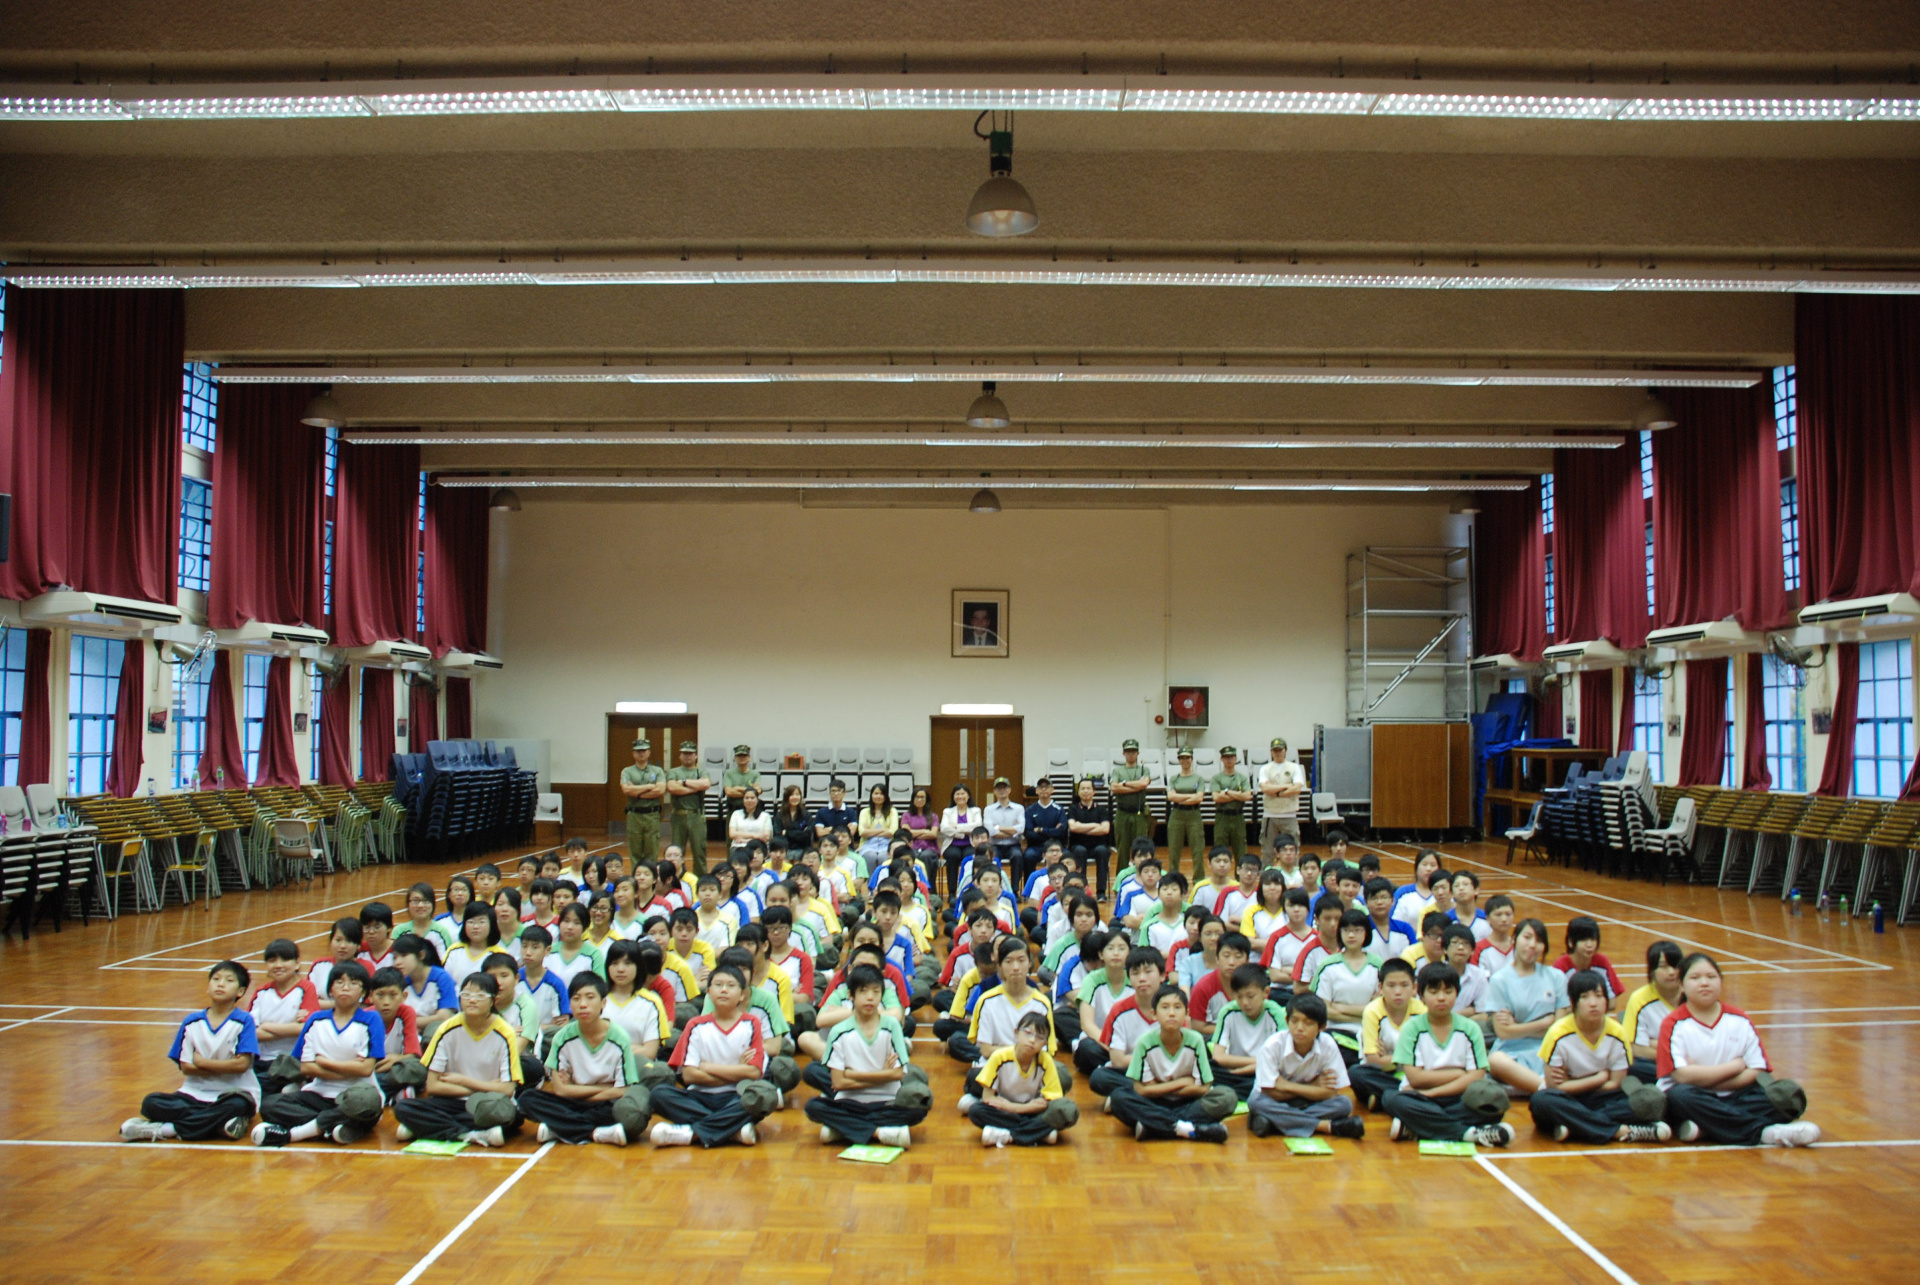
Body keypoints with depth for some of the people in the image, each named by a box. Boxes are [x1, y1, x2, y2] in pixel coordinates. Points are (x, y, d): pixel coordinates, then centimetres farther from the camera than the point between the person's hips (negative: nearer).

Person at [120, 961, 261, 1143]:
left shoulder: (244, 1021, -5)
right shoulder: (192, 1022, 5)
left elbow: (242, 1064, -13)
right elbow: (186, 1067, -1)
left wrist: (202, 1062, -6)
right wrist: (225, 1068, -11)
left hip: (234, 1092, -3)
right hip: (197, 1093, 3)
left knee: (237, 1105, -38)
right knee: (151, 1103, -20)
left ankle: (167, 1129, -26)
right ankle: (219, 1123, -27)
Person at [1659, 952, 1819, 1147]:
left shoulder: (1739, 1021, 8)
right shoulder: (1674, 1024, -3)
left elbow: (1758, 1071, 0)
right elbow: (1682, 1075, -16)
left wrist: (1704, 1078, -12)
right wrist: (1735, 1066, -7)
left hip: (1732, 1098, 4)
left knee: (1788, 1093, -18)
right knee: (1680, 1096, -38)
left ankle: (1705, 1128, -28)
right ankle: (1761, 1132, -32)